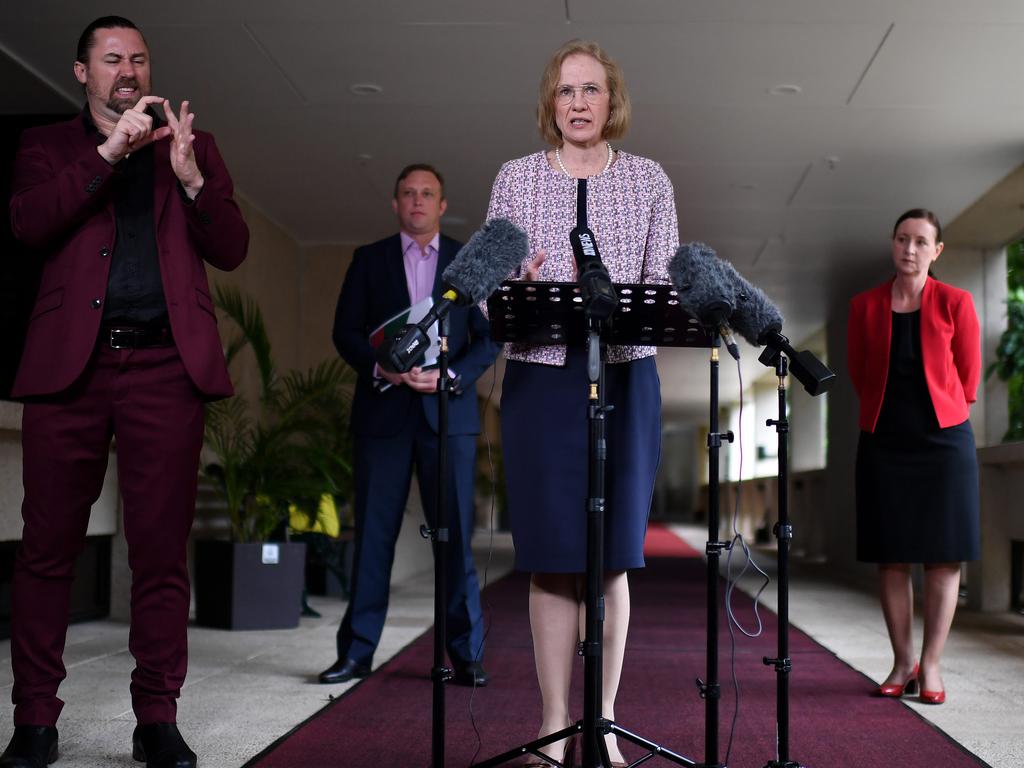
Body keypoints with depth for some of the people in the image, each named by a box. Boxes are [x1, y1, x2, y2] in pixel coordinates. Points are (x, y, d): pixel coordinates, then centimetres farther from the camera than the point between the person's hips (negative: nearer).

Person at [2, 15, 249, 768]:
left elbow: (232, 250, 9)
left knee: (162, 552, 2)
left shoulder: (191, 144, 18)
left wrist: (191, 177, -7)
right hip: (70, 363, 0)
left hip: (165, 367, 1)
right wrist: (108, 153, -11)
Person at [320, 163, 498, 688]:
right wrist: (383, 367, -12)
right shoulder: (369, 260, 12)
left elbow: (489, 338, 6)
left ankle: (466, 654, 5)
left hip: (449, 412, 0)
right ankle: (356, 653, 8)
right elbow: (345, 332, 6)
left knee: (456, 535, -2)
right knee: (373, 533, 1)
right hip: (383, 411, 1)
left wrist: (451, 376, -11)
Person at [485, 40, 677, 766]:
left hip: (626, 378, 1)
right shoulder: (517, 178, 8)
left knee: (612, 554, 2)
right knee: (552, 555, -1)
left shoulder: (648, 179, 9)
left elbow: (666, 283, 4)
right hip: (539, 377, 0)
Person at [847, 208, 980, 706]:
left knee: (943, 555, -2)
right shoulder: (864, 306, 4)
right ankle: (902, 663, 11)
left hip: (943, 439, -1)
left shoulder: (955, 303, -1)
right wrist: (889, 412, 13)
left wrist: (938, 414, 11)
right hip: (883, 441, 2)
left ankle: (931, 665, 6)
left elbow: (968, 378, 7)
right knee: (891, 555, 2)